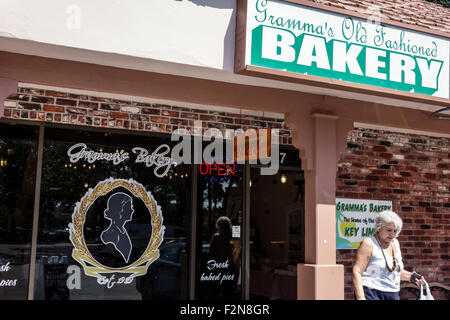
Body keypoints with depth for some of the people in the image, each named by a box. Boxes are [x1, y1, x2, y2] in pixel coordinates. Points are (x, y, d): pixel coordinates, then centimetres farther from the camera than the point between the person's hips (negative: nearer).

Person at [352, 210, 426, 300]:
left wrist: (411, 277, 12)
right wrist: (360, 297, -24)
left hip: (393, 295, 7)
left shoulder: (395, 243, 14)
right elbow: (356, 272, -15)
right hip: (372, 294, -7)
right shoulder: (369, 243, -8)